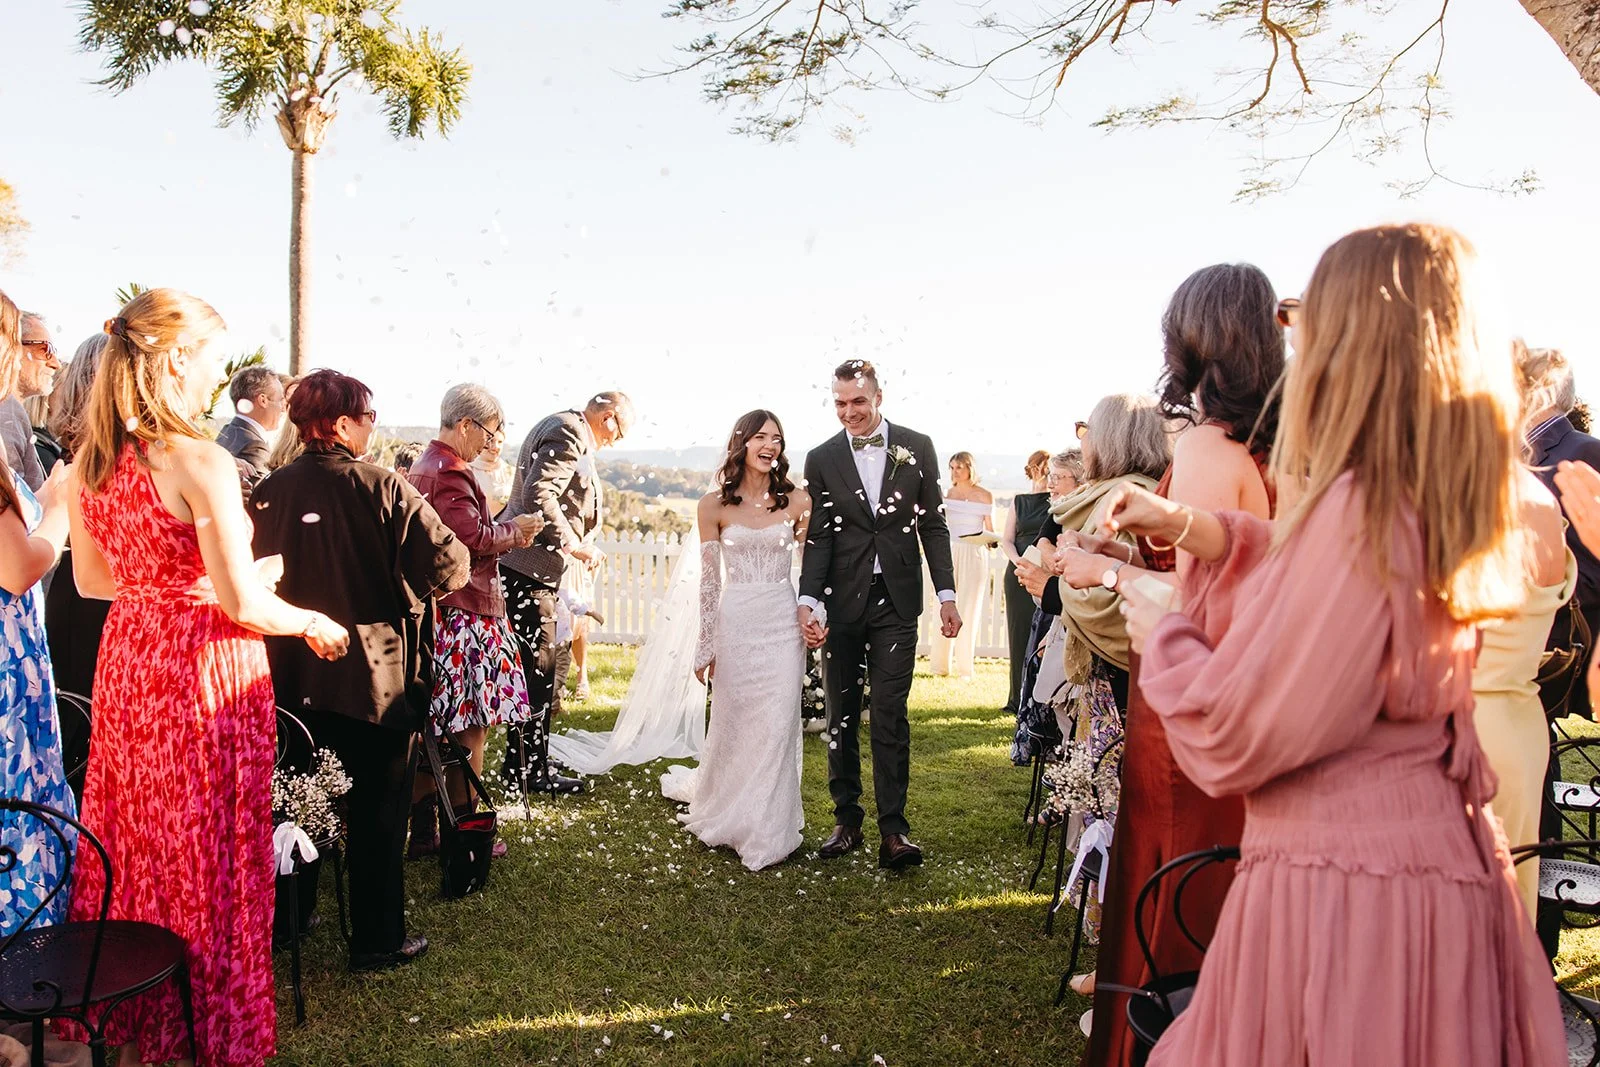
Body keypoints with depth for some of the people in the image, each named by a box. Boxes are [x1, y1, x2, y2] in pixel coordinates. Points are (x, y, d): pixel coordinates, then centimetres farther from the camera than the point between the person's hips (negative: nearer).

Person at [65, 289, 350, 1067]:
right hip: (204, 672, -7)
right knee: (209, 859, 7)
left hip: (126, 660, 7)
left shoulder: (89, 460, 2)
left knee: (132, 842, 20)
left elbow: (91, 579, 13)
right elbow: (244, 604, -21)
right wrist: (312, 622, -4)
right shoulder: (202, 462, -21)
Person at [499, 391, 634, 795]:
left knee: (533, 670, 15)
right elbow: (538, 494, -25)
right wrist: (573, 543, -19)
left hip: (528, 566, 11)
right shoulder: (569, 433, -13)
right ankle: (533, 772, 4)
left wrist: (581, 544, 17)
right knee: (538, 670, -4)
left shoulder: (563, 428, 19)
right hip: (530, 568, -11)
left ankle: (523, 763, 24)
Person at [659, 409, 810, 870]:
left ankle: (768, 832, 13)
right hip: (736, 623, 0)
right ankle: (723, 809, 38)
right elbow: (709, 579, 2)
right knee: (733, 722, 9)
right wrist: (705, 645, 2)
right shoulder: (714, 506, 0)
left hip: (784, 623, 0)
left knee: (777, 725, -1)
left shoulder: (798, 500, 2)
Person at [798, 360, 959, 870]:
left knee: (890, 716, -4)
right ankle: (847, 819, 21)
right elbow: (818, 538, 0)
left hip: (896, 603, -1)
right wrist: (807, 602, -13)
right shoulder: (821, 459, 3)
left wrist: (947, 594, -1)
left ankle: (892, 829, 2)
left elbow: (934, 525, 5)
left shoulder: (916, 448, 3)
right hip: (841, 603, 1)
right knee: (841, 716, 9)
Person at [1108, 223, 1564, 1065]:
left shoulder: (1358, 507, -25)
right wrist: (1192, 530, 15)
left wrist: (1160, 635, -3)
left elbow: (1241, 734, -20)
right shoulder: (1441, 506, 3)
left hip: (1341, 882, -9)